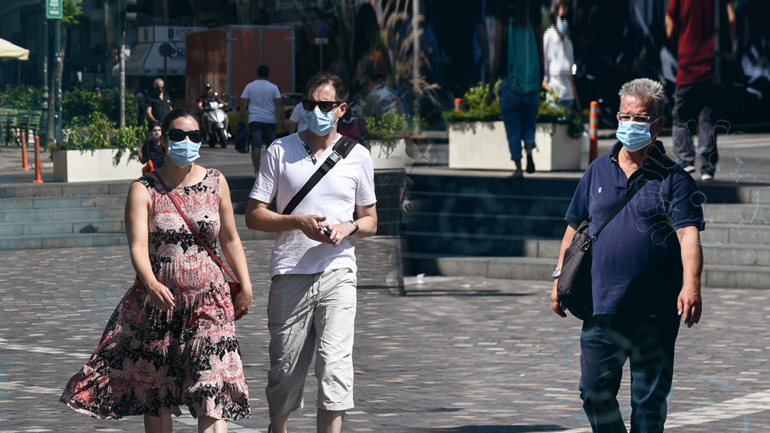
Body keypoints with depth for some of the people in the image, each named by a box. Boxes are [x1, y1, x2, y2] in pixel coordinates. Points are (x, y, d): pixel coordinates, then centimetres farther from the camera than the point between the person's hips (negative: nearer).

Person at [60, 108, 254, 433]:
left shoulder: (216, 183, 5)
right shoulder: (143, 190, -4)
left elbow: (230, 239, 14)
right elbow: (138, 246, -16)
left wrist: (245, 285, 9)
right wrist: (151, 284, -34)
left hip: (209, 305, 0)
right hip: (157, 301, 0)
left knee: (213, 394, -11)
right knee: (155, 398, 11)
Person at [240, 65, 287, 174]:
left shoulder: (249, 86, 3)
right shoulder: (273, 87, 1)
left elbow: (243, 104, 0)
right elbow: (279, 104, -5)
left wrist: (242, 120, 6)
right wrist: (283, 120, -3)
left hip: (254, 120, 0)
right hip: (269, 120, 0)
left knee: (256, 146, -6)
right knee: (271, 145, 14)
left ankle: (257, 170, -15)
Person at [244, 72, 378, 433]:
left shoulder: (358, 156, 9)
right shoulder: (281, 150, 5)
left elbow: (370, 221, 17)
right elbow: (253, 215, 4)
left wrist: (349, 227, -6)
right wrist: (298, 222, -12)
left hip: (337, 272, 0)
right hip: (290, 274, 0)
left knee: (335, 363, -15)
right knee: (285, 367, 6)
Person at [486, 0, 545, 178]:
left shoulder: (504, 26, -6)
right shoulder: (536, 24, 0)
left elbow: (497, 61, -5)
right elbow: (541, 58, 3)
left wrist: (491, 88, 4)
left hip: (510, 85, -2)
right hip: (532, 88, 2)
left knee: (513, 130, 9)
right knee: (529, 125, 18)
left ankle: (518, 168, 4)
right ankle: (529, 149, -11)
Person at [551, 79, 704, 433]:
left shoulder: (673, 179, -2)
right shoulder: (598, 171, 11)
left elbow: (689, 234, -15)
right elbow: (575, 227, 19)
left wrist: (691, 285, -30)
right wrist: (560, 277, 12)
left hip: (655, 312, -3)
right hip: (602, 307, 3)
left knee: (649, 400, 4)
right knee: (595, 392, 1)